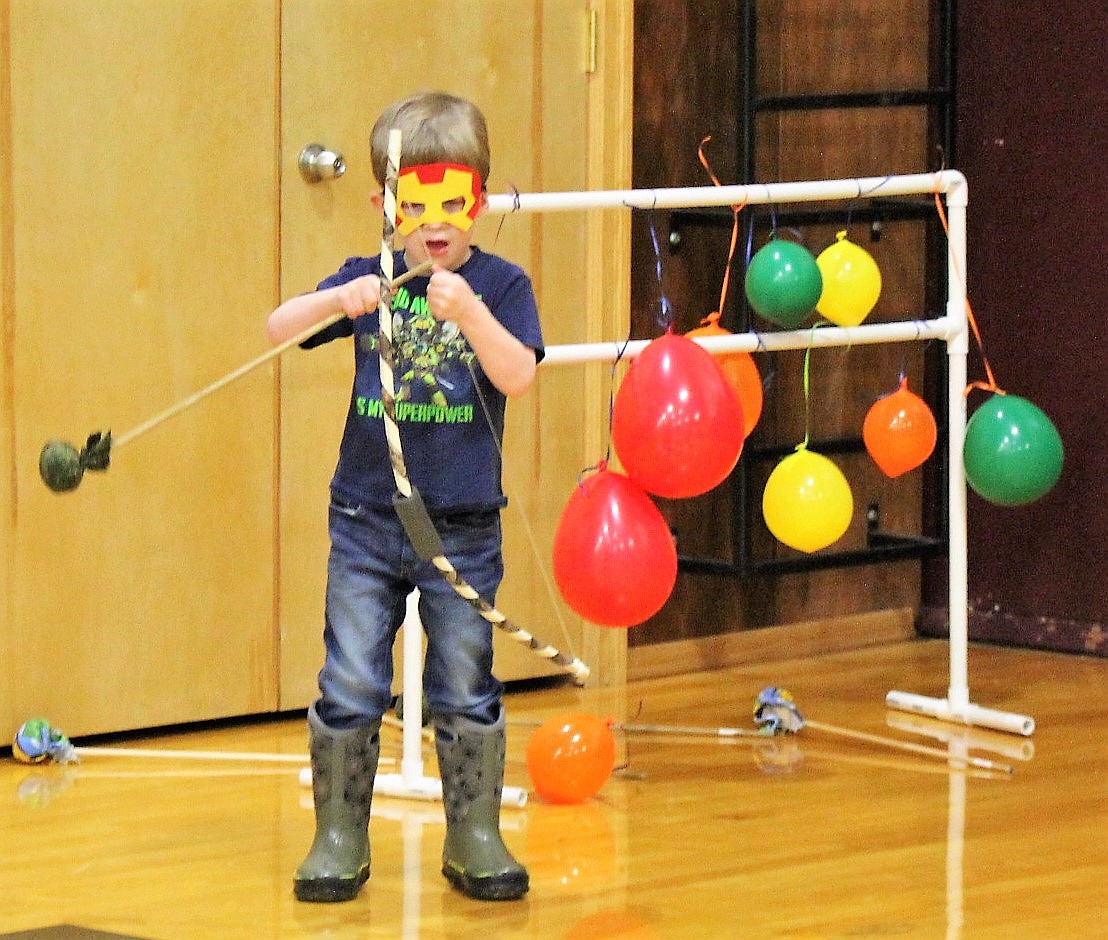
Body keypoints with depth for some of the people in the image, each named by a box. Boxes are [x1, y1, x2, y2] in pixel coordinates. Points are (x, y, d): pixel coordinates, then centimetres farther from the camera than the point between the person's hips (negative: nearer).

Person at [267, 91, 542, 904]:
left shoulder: (500, 285, -3)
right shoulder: (368, 281, 3)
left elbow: (518, 376, -17)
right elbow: (277, 330, -6)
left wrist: (469, 313, -32)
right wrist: (335, 302, -25)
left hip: (463, 526, -1)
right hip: (366, 521, 2)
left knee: (466, 690, 5)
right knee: (350, 686, 3)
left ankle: (476, 837, 18)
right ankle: (340, 836, 14)